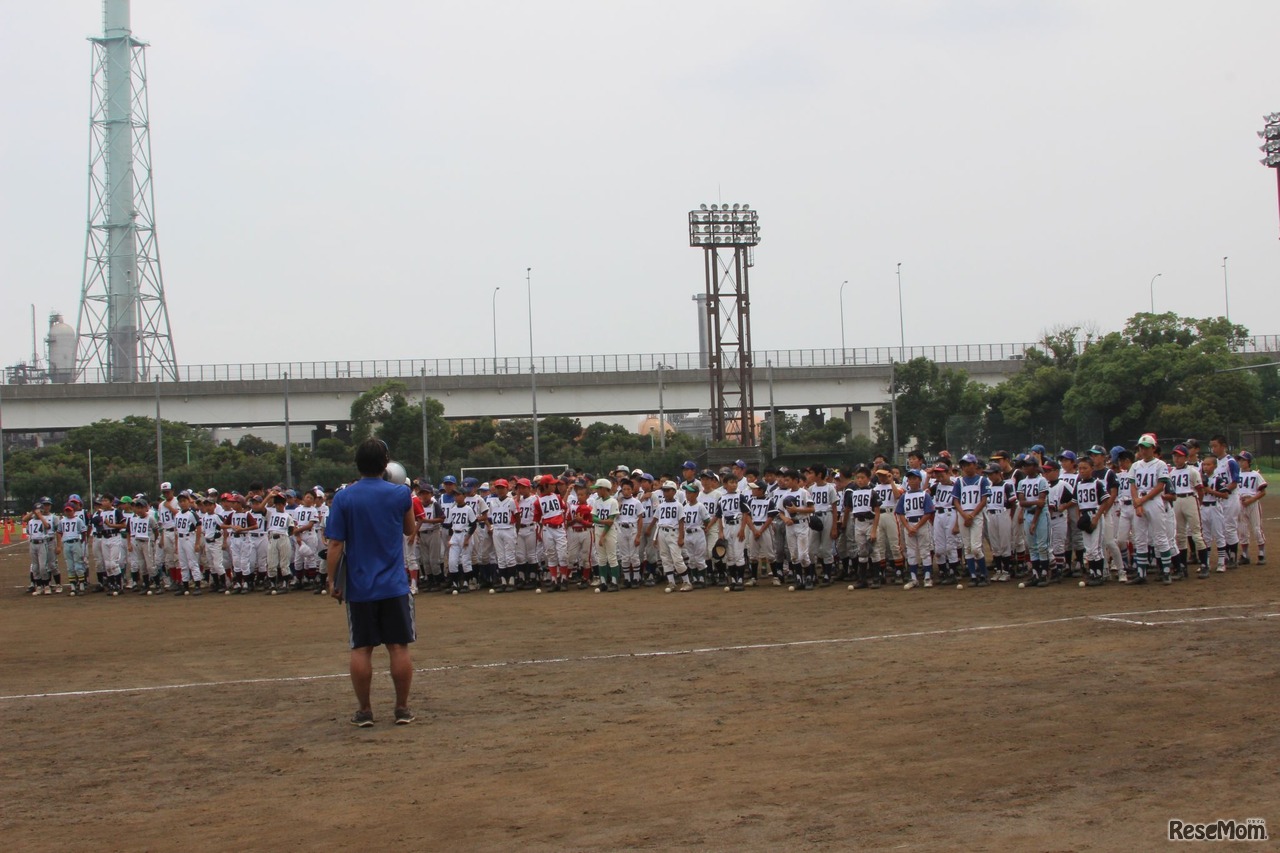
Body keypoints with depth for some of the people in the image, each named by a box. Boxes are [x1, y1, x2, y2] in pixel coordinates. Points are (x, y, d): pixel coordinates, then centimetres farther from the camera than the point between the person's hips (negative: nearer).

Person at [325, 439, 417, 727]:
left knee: (361, 649, 6)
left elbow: (335, 544, -6)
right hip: (394, 585, 0)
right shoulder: (401, 494, -4)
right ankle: (402, 709, 10)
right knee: (399, 647, 6)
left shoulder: (343, 498, -5)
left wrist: (332, 581, 1)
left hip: (359, 587, 0)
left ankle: (364, 711, 10)